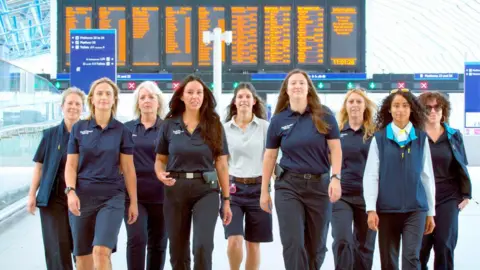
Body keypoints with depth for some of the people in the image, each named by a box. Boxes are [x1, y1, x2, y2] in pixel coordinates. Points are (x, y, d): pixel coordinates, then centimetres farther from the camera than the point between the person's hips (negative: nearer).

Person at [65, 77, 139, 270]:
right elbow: (71, 165, 4)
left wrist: (133, 202, 2)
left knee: (101, 251, -19)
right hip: (82, 196, 2)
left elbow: (128, 169, 4)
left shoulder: (122, 131, 3)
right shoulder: (79, 128, 5)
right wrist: (71, 191, -12)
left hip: (112, 196, -2)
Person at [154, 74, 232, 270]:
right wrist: (161, 174, -14)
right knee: (177, 250, 8)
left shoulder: (214, 125, 2)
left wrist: (226, 199, 2)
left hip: (206, 190, -1)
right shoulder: (169, 125, 3)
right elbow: (160, 160, 10)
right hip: (176, 190, 1)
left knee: (203, 245, -16)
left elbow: (221, 165, 4)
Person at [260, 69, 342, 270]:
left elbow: (335, 148, -1)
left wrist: (336, 178, -13)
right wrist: (264, 191, 6)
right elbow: (270, 156, 6)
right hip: (289, 185, 0)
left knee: (317, 245, 9)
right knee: (293, 243, -7)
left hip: (319, 184, 1)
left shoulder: (323, 115, 0)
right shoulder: (278, 120, 2)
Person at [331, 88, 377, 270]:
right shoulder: (336, 132, 5)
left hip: (366, 195, 0)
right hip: (341, 195, 0)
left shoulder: (374, 133, 2)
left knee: (364, 246, 9)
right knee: (342, 241, -13)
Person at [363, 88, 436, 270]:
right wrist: (371, 209, -9)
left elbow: (427, 176, 9)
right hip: (386, 209, 0)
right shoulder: (379, 138, 2)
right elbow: (371, 175, -1)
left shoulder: (421, 138, 6)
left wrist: (431, 211, 9)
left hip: (415, 209, 0)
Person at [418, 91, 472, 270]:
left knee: (445, 245, -1)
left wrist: (466, 194, 5)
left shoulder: (454, 135, 7)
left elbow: (462, 167, 10)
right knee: (421, 246, 1)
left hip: (448, 198, 2)